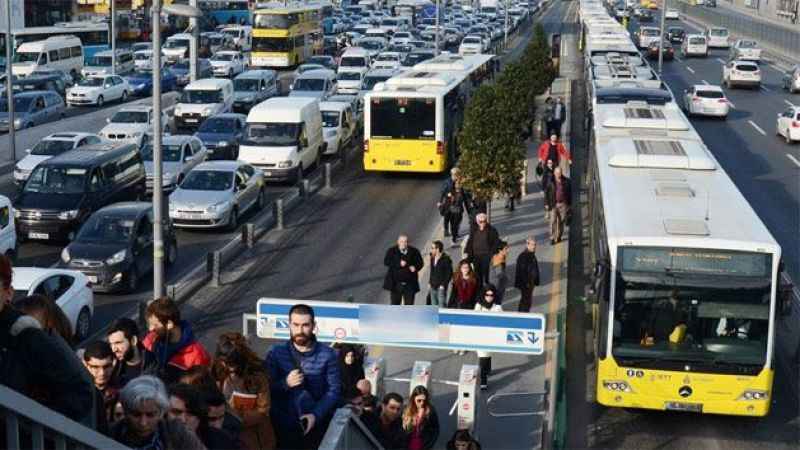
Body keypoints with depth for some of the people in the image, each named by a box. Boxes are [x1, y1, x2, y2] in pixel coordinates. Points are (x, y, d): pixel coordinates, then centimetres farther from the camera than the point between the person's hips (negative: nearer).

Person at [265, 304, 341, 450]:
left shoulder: (327, 354, -1)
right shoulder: (276, 353, 0)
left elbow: (334, 390, -4)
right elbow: (266, 389, -3)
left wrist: (316, 415, -16)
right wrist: (285, 384, -21)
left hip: (317, 426, 0)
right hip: (283, 427, 0)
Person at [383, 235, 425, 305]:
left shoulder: (414, 251, 6)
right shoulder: (392, 251, 1)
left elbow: (420, 263, 9)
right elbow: (386, 262, -10)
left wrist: (415, 267, -14)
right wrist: (399, 264, -21)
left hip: (410, 284, 2)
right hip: (396, 283, -1)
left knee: (409, 304, 4)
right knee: (395, 304, 3)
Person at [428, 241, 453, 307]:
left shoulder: (446, 259, -9)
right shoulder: (433, 259, 12)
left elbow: (449, 274, -10)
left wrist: (443, 284, -14)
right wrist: (430, 282, 11)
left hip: (441, 287, -7)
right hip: (433, 287, 7)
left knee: (441, 306, -9)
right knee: (434, 307, 9)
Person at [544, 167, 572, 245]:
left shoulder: (566, 181, 2)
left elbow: (569, 193, 8)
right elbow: (546, 193, 3)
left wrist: (569, 204, 6)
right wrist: (546, 203, -1)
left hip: (563, 204, 1)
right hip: (553, 204, -1)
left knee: (561, 221, 6)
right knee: (553, 221, -7)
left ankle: (558, 237, 19)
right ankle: (552, 238, -6)